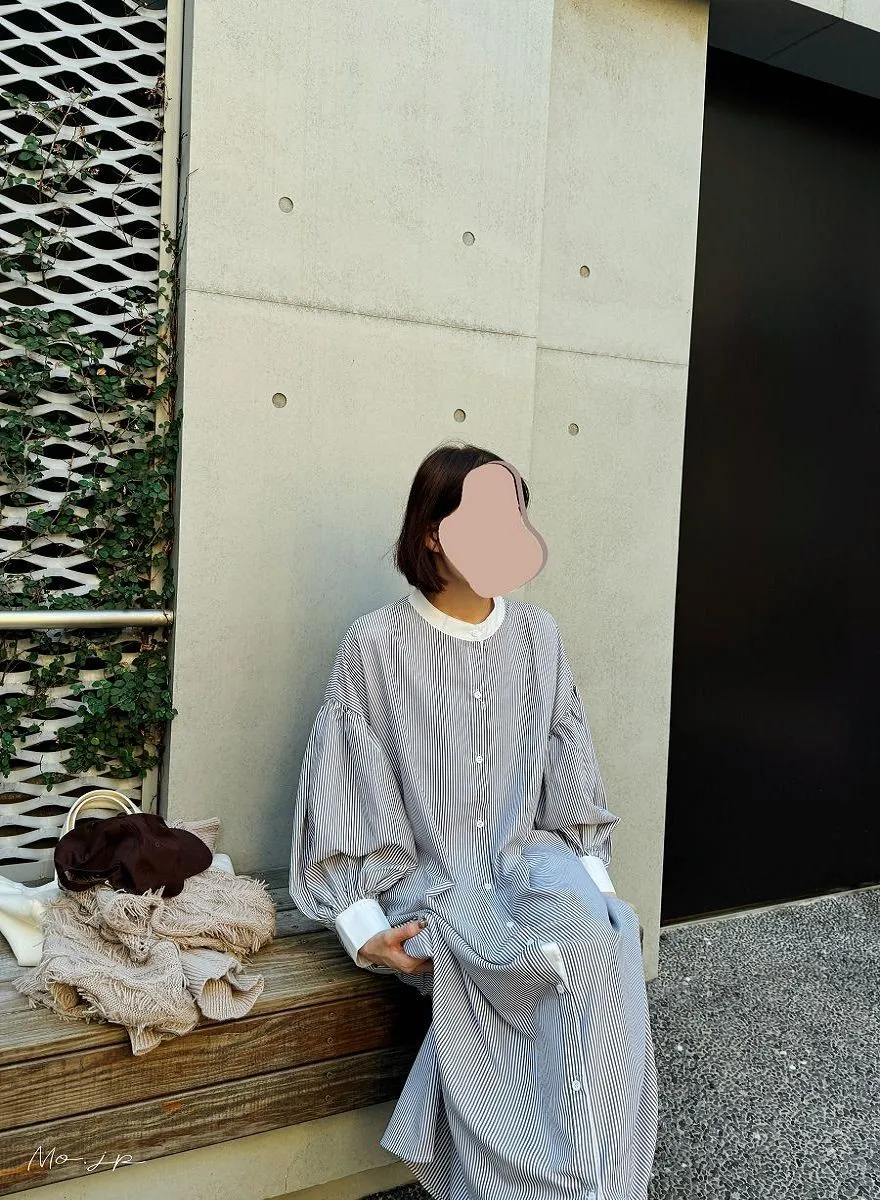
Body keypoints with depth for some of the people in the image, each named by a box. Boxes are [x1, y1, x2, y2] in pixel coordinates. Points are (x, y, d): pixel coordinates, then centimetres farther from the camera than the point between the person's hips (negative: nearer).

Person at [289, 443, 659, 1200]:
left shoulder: (538, 636, 6)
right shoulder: (377, 645, -6)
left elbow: (570, 774, 10)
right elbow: (344, 795, -4)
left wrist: (593, 880, 0)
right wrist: (363, 925, -11)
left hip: (528, 858, 4)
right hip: (427, 877, -3)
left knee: (605, 941, -29)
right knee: (566, 961, -30)